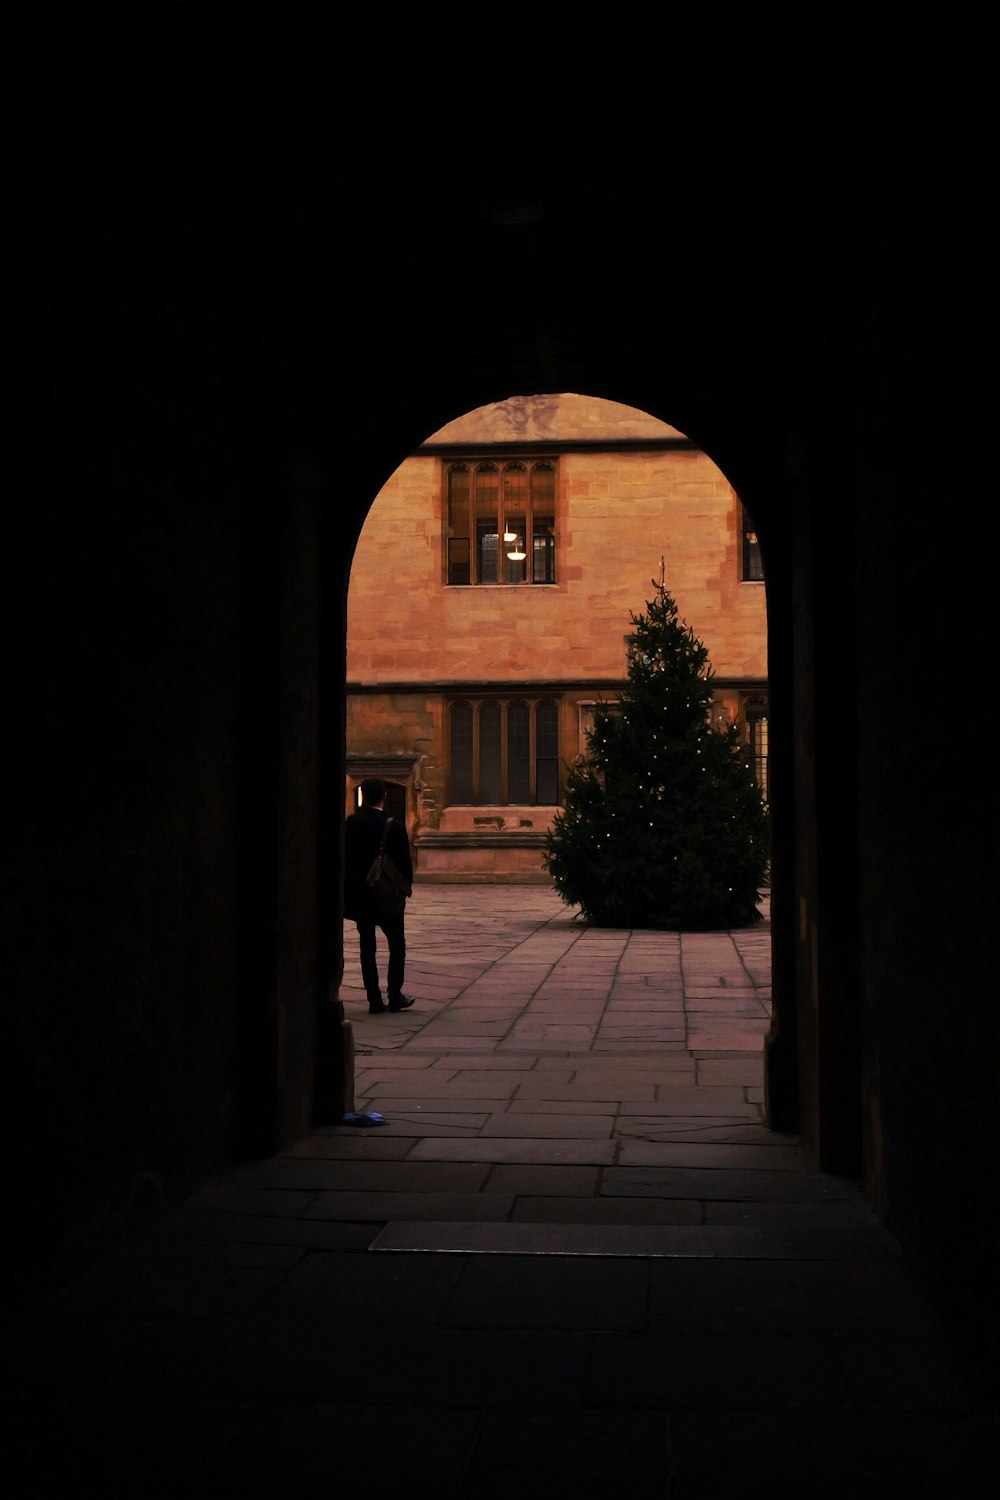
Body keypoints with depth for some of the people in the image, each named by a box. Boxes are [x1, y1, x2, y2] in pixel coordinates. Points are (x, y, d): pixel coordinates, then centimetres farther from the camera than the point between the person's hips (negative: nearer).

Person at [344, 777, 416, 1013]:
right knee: (397, 945, 12)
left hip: (359, 895, 3)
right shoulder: (394, 827, -13)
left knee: (367, 946, 9)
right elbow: (405, 864, -10)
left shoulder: (350, 823, -5)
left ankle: (374, 999, 8)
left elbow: (343, 858, -1)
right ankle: (394, 996, 8)